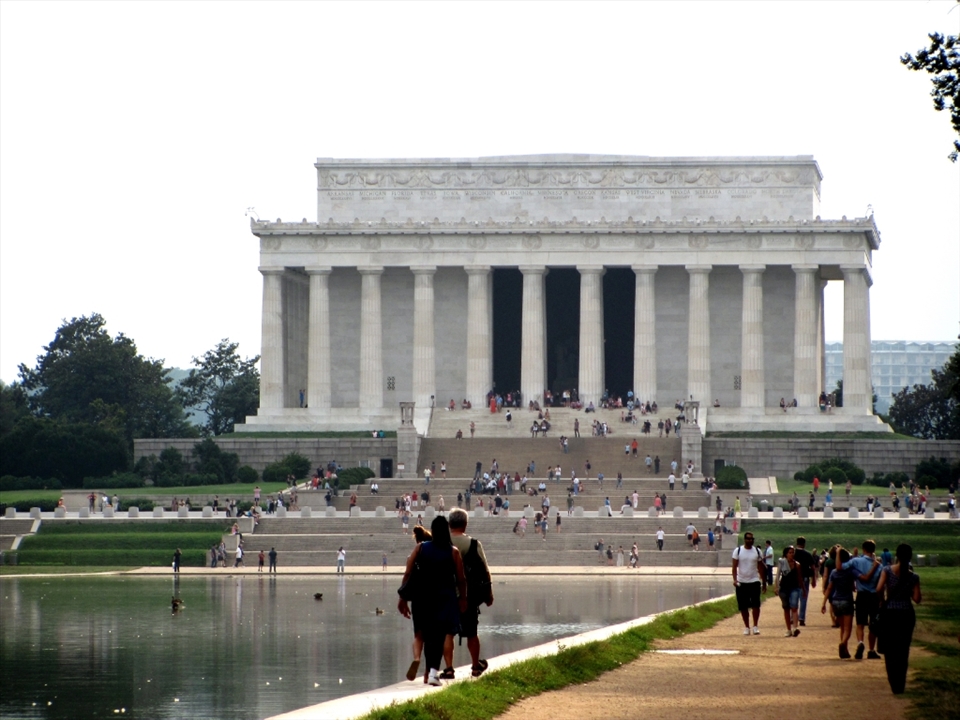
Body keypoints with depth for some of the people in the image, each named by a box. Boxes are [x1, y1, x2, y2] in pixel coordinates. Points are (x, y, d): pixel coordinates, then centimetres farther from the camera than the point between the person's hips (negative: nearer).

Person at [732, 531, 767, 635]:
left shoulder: (757, 551, 5)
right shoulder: (738, 551, 1)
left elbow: (761, 568, 10)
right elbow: (735, 566, -3)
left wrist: (764, 583, 10)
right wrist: (735, 579, -17)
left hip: (754, 582, 0)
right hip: (741, 582, 0)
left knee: (755, 605, -11)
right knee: (743, 607, 3)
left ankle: (756, 626, -2)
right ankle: (746, 627, 13)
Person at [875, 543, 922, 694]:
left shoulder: (887, 571, -7)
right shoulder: (913, 576, -4)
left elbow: (879, 589, -17)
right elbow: (917, 599, -5)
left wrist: (882, 599, 3)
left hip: (890, 613, -1)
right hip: (906, 614, 1)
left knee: (889, 650, 7)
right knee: (903, 650, 11)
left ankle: (894, 683, -2)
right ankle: (900, 684, 10)